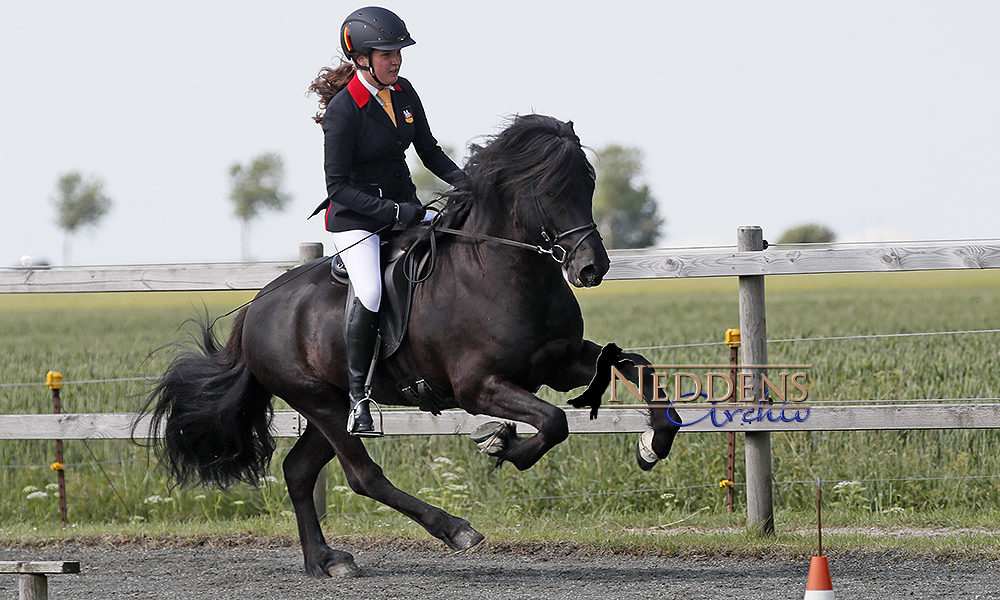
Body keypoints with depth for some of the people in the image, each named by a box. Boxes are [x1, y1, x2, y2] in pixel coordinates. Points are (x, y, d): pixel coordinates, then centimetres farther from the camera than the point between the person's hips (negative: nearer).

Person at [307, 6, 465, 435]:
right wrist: (394, 212, -25)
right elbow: (338, 186, -17)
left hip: (404, 206, 7)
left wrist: (462, 180, -4)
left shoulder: (403, 93, 3)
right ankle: (357, 397, -15)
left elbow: (429, 151, 14)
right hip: (355, 218, -7)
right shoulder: (343, 110, -17)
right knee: (370, 295, -29)